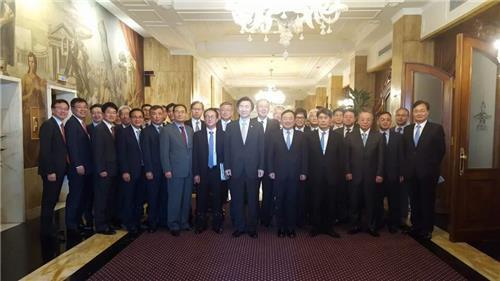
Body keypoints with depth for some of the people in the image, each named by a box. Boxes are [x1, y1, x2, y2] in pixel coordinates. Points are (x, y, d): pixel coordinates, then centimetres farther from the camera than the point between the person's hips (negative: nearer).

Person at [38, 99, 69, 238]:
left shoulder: (61, 126, 14)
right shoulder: (47, 125, -14)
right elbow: (45, 151, -20)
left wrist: (63, 169, 9)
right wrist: (50, 171, -22)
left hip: (59, 169, 9)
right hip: (51, 171, -8)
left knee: (53, 200, 16)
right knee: (48, 201, 2)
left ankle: (50, 227, 28)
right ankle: (46, 230, 13)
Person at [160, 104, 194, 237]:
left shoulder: (190, 129, 13)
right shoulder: (166, 130, -2)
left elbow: (193, 149, 13)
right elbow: (164, 152, -6)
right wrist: (167, 170, -12)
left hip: (189, 171, 5)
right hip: (175, 171, -4)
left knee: (187, 198, 11)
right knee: (175, 199, 2)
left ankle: (184, 222, 24)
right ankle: (173, 225, 15)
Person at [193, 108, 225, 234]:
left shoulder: (223, 134, 2)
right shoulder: (198, 135, 2)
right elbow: (195, 155, 0)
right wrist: (196, 173, -5)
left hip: (218, 172, 0)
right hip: (203, 172, 0)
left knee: (217, 199, 7)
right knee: (201, 199, 8)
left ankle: (217, 224, 23)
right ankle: (200, 225, 23)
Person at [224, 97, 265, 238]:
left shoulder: (258, 126, 4)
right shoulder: (230, 126, 6)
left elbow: (261, 148, 2)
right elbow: (227, 148, 4)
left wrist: (261, 167, -4)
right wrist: (227, 167, -2)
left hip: (253, 169, 0)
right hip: (236, 170, 1)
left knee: (253, 200, 8)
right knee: (237, 200, 8)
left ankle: (252, 227, 22)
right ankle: (239, 227, 22)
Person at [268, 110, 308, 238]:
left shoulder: (301, 136, 5)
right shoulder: (274, 135, 4)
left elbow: (304, 155, 3)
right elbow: (270, 154, 2)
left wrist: (303, 172, -2)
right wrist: (271, 171, -5)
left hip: (295, 175, 0)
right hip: (279, 175, 0)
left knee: (292, 202, 7)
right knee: (280, 202, 8)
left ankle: (291, 228, 19)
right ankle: (281, 227, 20)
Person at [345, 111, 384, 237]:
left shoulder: (378, 136, 2)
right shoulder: (350, 136, 2)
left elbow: (380, 157, 0)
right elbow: (347, 156, 2)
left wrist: (379, 174, -4)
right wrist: (347, 172, -4)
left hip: (371, 175, 0)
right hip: (354, 175, 0)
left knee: (371, 202, 9)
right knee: (354, 202, 8)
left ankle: (371, 227, 22)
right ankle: (355, 225, 21)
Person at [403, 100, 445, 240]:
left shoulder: (436, 128, -4)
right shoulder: (407, 129, 9)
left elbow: (441, 150, -4)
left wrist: (432, 167, -5)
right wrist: (406, 168, 5)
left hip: (427, 173, -4)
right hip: (411, 172, 4)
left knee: (427, 201, 6)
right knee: (414, 201, 12)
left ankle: (427, 230, 18)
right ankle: (416, 226, 25)